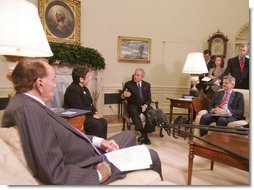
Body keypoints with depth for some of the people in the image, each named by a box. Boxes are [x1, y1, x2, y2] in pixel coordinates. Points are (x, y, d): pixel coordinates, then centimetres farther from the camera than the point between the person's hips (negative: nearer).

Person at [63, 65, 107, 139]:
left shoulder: (84, 88, 12)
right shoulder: (73, 90, -21)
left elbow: (90, 103, 19)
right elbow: (79, 109, -25)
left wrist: (95, 112, 1)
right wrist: (92, 115, -18)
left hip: (86, 115, 10)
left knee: (103, 122, -2)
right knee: (97, 125, -25)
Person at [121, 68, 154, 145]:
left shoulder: (147, 85, 11)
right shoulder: (128, 84, 2)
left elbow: (149, 99, 7)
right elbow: (122, 97, -2)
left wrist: (145, 105, -14)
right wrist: (124, 95, -27)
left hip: (144, 105, 3)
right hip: (133, 105, -2)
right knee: (134, 112, -36)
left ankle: (144, 134, -19)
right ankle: (144, 135, -35)